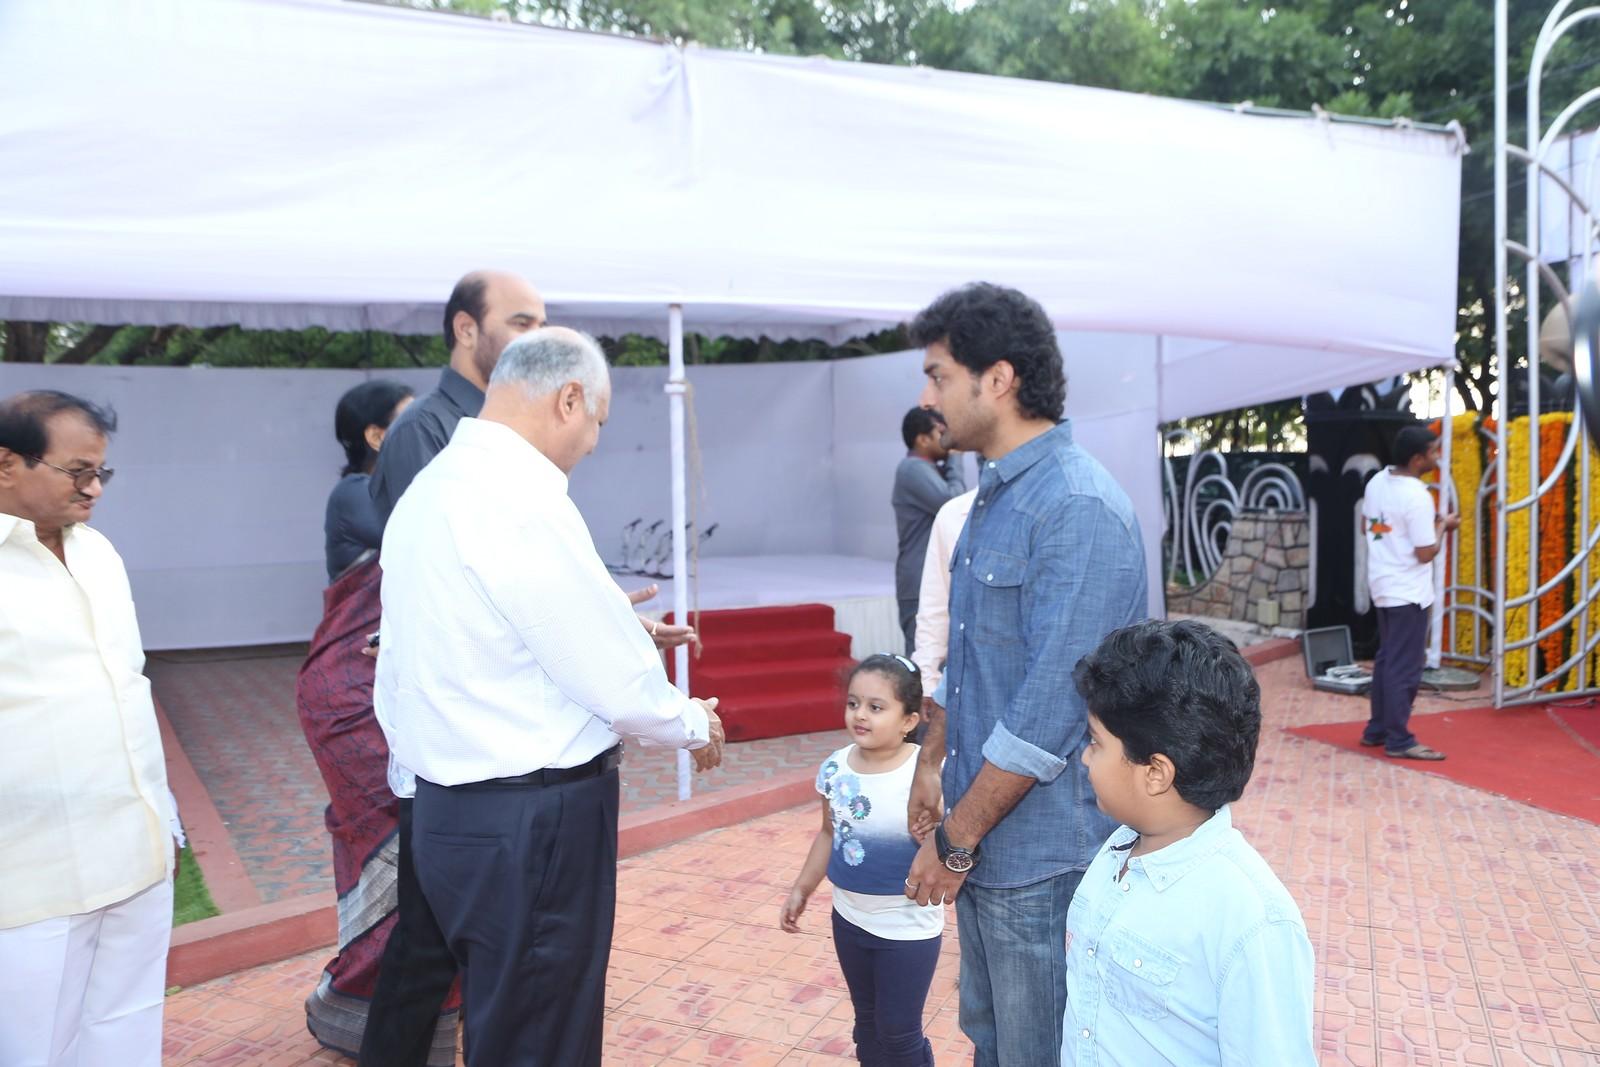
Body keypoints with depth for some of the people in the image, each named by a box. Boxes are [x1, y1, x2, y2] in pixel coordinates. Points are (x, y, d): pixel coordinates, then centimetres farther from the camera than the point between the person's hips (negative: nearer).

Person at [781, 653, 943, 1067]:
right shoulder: (835, 768, -6)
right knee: (867, 1020, 21)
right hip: (850, 919, 6)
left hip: (908, 926, -5)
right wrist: (801, 890, 13)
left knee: (899, 1030, 7)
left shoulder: (923, 773, -23)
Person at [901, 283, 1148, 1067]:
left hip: (1042, 856, -8)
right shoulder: (992, 498, 8)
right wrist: (932, 764, 11)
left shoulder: (1080, 509, -22)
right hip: (985, 842, 8)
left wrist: (956, 842, -17)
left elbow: (1050, 711, -25)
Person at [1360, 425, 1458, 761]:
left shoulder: (1377, 481, 4)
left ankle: (1377, 729, 25)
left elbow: (1365, 527, 17)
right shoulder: (1417, 496, -21)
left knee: (1387, 660, 18)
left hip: (1382, 585, 9)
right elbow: (1426, 553, -18)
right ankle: (1399, 740, 5)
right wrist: (1442, 525, -1)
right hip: (1408, 591, -9)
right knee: (1405, 667, -1)